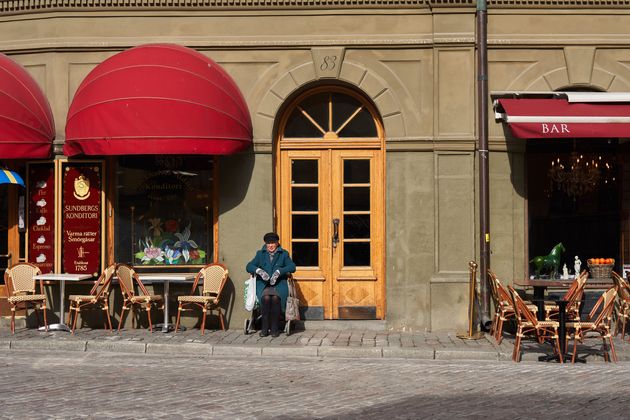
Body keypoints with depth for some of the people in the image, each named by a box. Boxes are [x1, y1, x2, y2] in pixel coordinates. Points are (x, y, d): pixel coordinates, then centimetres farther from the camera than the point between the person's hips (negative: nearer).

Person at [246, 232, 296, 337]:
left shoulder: (284, 254, 13)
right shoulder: (260, 254, 16)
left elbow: (292, 266, -3)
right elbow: (249, 266, 5)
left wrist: (278, 272, -19)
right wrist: (259, 270, -17)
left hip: (279, 285, -1)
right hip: (263, 285, 1)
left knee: (275, 297, -34)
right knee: (266, 298, -33)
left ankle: (274, 328, -23)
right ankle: (264, 328, -23)